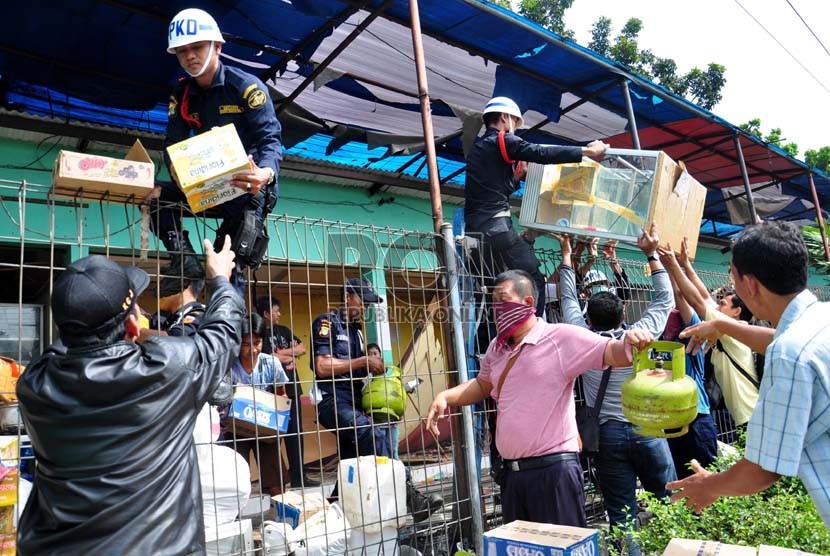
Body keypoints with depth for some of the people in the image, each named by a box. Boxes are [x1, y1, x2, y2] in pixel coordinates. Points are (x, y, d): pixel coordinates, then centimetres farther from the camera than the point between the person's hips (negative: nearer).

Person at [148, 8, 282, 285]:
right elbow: (174, 143, 2)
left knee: (251, 197, -40)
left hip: (247, 181, -5)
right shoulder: (181, 95, 8)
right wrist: (178, 168, -24)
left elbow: (270, 137, -19)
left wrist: (266, 173, -42)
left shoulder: (246, 86, -9)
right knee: (154, 197, -13)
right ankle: (186, 261, -16)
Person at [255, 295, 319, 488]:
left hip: (292, 388, 7)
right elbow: (271, 359, -15)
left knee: (295, 433, 10)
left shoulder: (284, 331, 16)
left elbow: (302, 349, 6)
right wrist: (291, 355, 0)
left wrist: (282, 353, -7)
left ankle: (298, 476, 18)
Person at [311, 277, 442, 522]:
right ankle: (407, 495, -32)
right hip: (332, 401, -9)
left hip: (354, 402, 10)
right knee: (375, 432, -30)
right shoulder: (327, 322, -2)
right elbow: (322, 366, -14)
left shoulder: (356, 329, 23)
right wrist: (362, 361, -11)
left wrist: (370, 365, 7)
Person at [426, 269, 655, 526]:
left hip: (554, 468, -6)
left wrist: (629, 343, -42)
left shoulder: (560, 338, -12)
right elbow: (482, 385, 23)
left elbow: (613, 354, -19)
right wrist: (445, 396, 8)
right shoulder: (497, 348, 9)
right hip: (512, 472, 7)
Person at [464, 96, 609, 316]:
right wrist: (587, 151, -8)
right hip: (496, 225, -9)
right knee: (534, 280, -6)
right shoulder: (503, 140, 0)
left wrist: (518, 175, 24)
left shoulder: (477, 148, 25)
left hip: (473, 228, 9)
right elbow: (542, 153, -11)